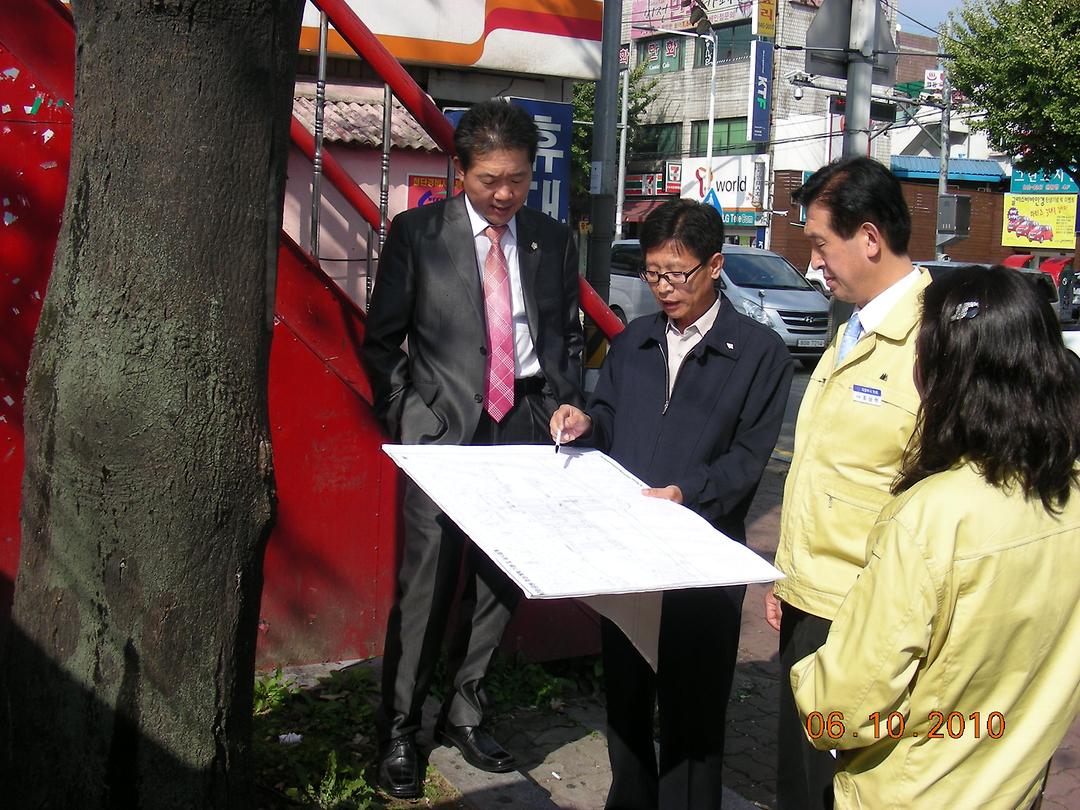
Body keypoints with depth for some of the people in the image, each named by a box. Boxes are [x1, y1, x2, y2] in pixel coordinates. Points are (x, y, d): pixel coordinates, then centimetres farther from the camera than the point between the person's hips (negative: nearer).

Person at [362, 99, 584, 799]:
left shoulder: (554, 242, 10)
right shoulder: (418, 233, 1)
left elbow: (569, 337, 19)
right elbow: (382, 339, 5)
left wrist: (563, 409, 5)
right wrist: (403, 419, -3)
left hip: (526, 427, 3)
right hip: (443, 426, -3)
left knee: (502, 579, 6)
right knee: (427, 580, -6)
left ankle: (465, 713, 25)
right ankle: (399, 731, 11)